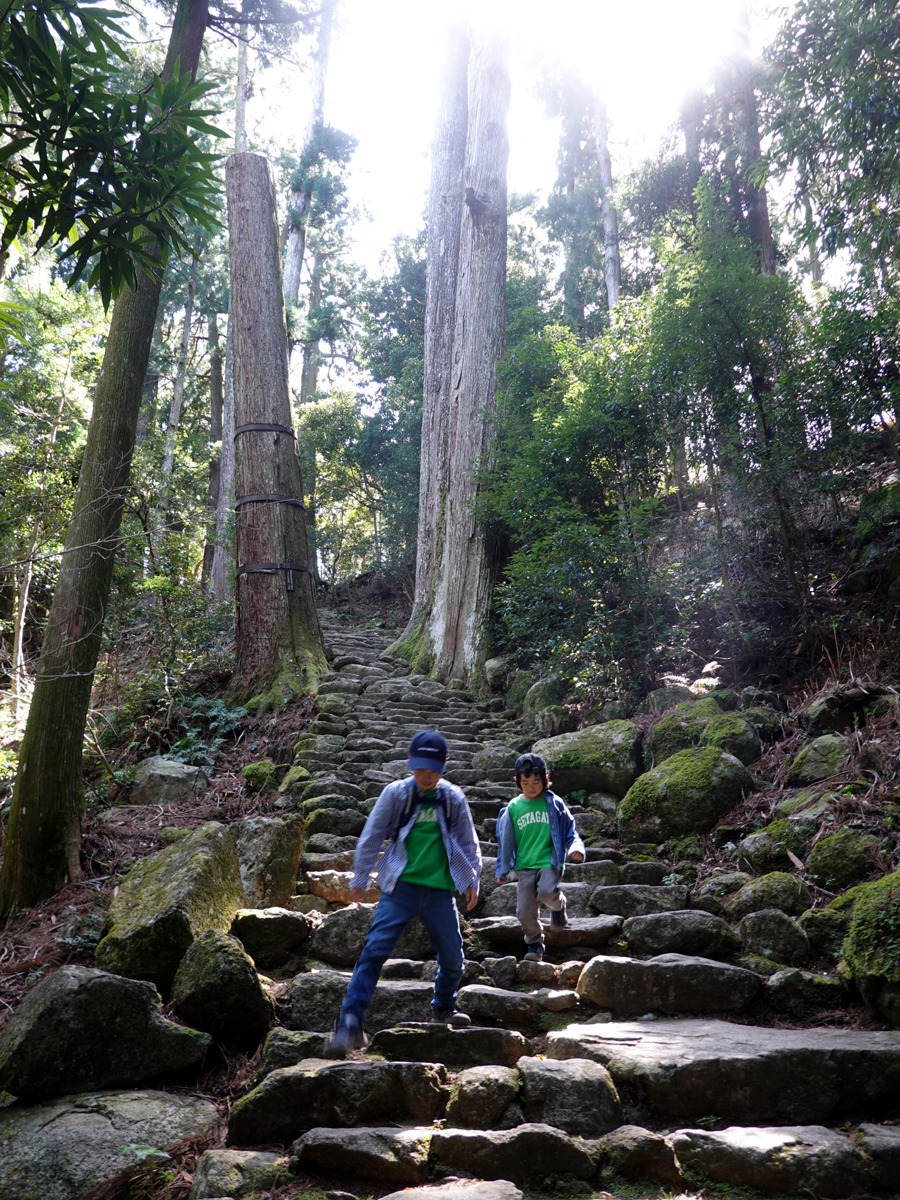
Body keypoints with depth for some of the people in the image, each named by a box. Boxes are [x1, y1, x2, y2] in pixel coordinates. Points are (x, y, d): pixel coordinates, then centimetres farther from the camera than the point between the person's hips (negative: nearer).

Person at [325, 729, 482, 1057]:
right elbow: (371, 837, 2)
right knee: (375, 949, -15)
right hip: (401, 887, -2)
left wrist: (472, 879, 13)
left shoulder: (454, 798, 3)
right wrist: (359, 879, 4)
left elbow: (468, 842, 14)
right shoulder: (395, 793, -3)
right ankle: (350, 1023, -12)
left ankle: (444, 1007, 38)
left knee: (453, 955, 10)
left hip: (440, 891, 3)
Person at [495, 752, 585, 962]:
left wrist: (576, 848, -15)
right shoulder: (513, 808, 4)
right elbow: (506, 841, 10)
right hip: (524, 866, 2)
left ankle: (558, 906, 9)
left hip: (549, 861, -2)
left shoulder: (554, 804, 0)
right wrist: (502, 870, 11)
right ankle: (534, 944, 27)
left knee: (547, 892, -28)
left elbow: (569, 831, 6)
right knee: (525, 911, 0)